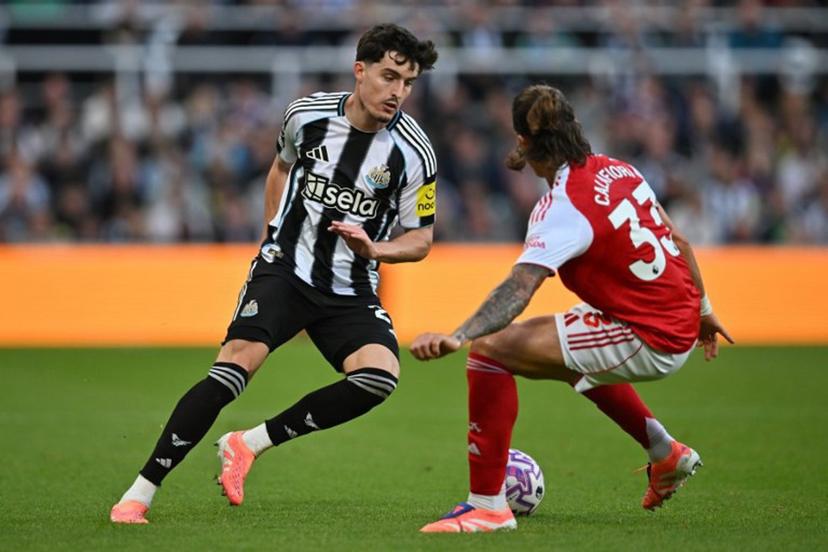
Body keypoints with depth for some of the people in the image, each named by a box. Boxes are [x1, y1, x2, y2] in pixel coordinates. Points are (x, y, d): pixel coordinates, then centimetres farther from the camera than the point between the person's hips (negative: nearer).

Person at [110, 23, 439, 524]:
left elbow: (420, 240, 1)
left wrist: (373, 249, -19)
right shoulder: (307, 114, -4)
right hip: (285, 271, -1)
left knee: (380, 375, -27)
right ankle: (140, 492, -18)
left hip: (351, 292, 1)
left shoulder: (413, 152, -9)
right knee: (235, 365, -23)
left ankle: (250, 444, -10)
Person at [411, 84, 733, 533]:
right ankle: (666, 454, 50)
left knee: (490, 350, -14)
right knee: (578, 359, 39)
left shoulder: (563, 208, -18)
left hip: (646, 341, -9)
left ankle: (487, 505, -12)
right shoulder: (618, 170, 6)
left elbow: (519, 288, -32)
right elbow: (676, 239, 16)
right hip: (681, 324, 9)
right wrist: (702, 309, 29)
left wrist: (457, 337, -43)